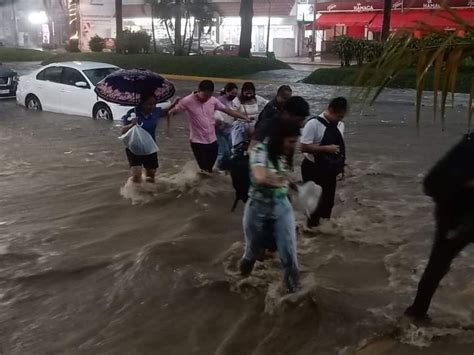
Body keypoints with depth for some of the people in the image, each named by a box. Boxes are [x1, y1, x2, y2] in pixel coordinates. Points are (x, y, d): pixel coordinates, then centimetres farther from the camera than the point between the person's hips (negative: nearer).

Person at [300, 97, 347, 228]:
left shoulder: (340, 124, 3)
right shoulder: (314, 124, -20)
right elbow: (304, 147, -23)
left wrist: (341, 163, 8)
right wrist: (326, 148, -27)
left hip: (330, 170, 7)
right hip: (313, 169, -6)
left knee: (328, 200, 14)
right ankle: (312, 225, 21)